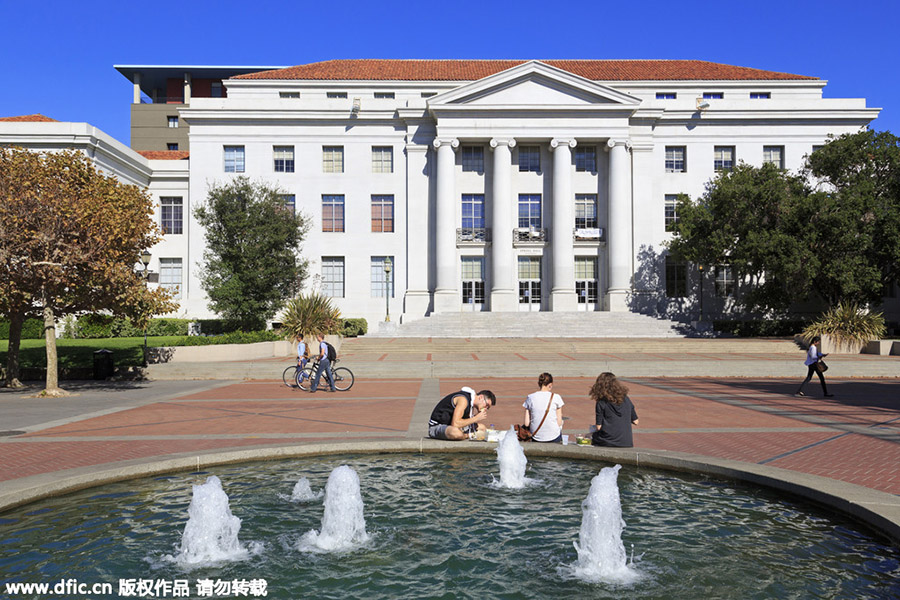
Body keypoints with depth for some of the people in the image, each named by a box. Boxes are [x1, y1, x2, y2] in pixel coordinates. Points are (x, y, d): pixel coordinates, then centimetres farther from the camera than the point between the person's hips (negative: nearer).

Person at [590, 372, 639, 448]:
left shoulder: (601, 403, -6)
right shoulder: (626, 399, 5)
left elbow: (599, 427, -7)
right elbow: (635, 421, 11)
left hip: (607, 442, -5)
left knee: (589, 436, 21)